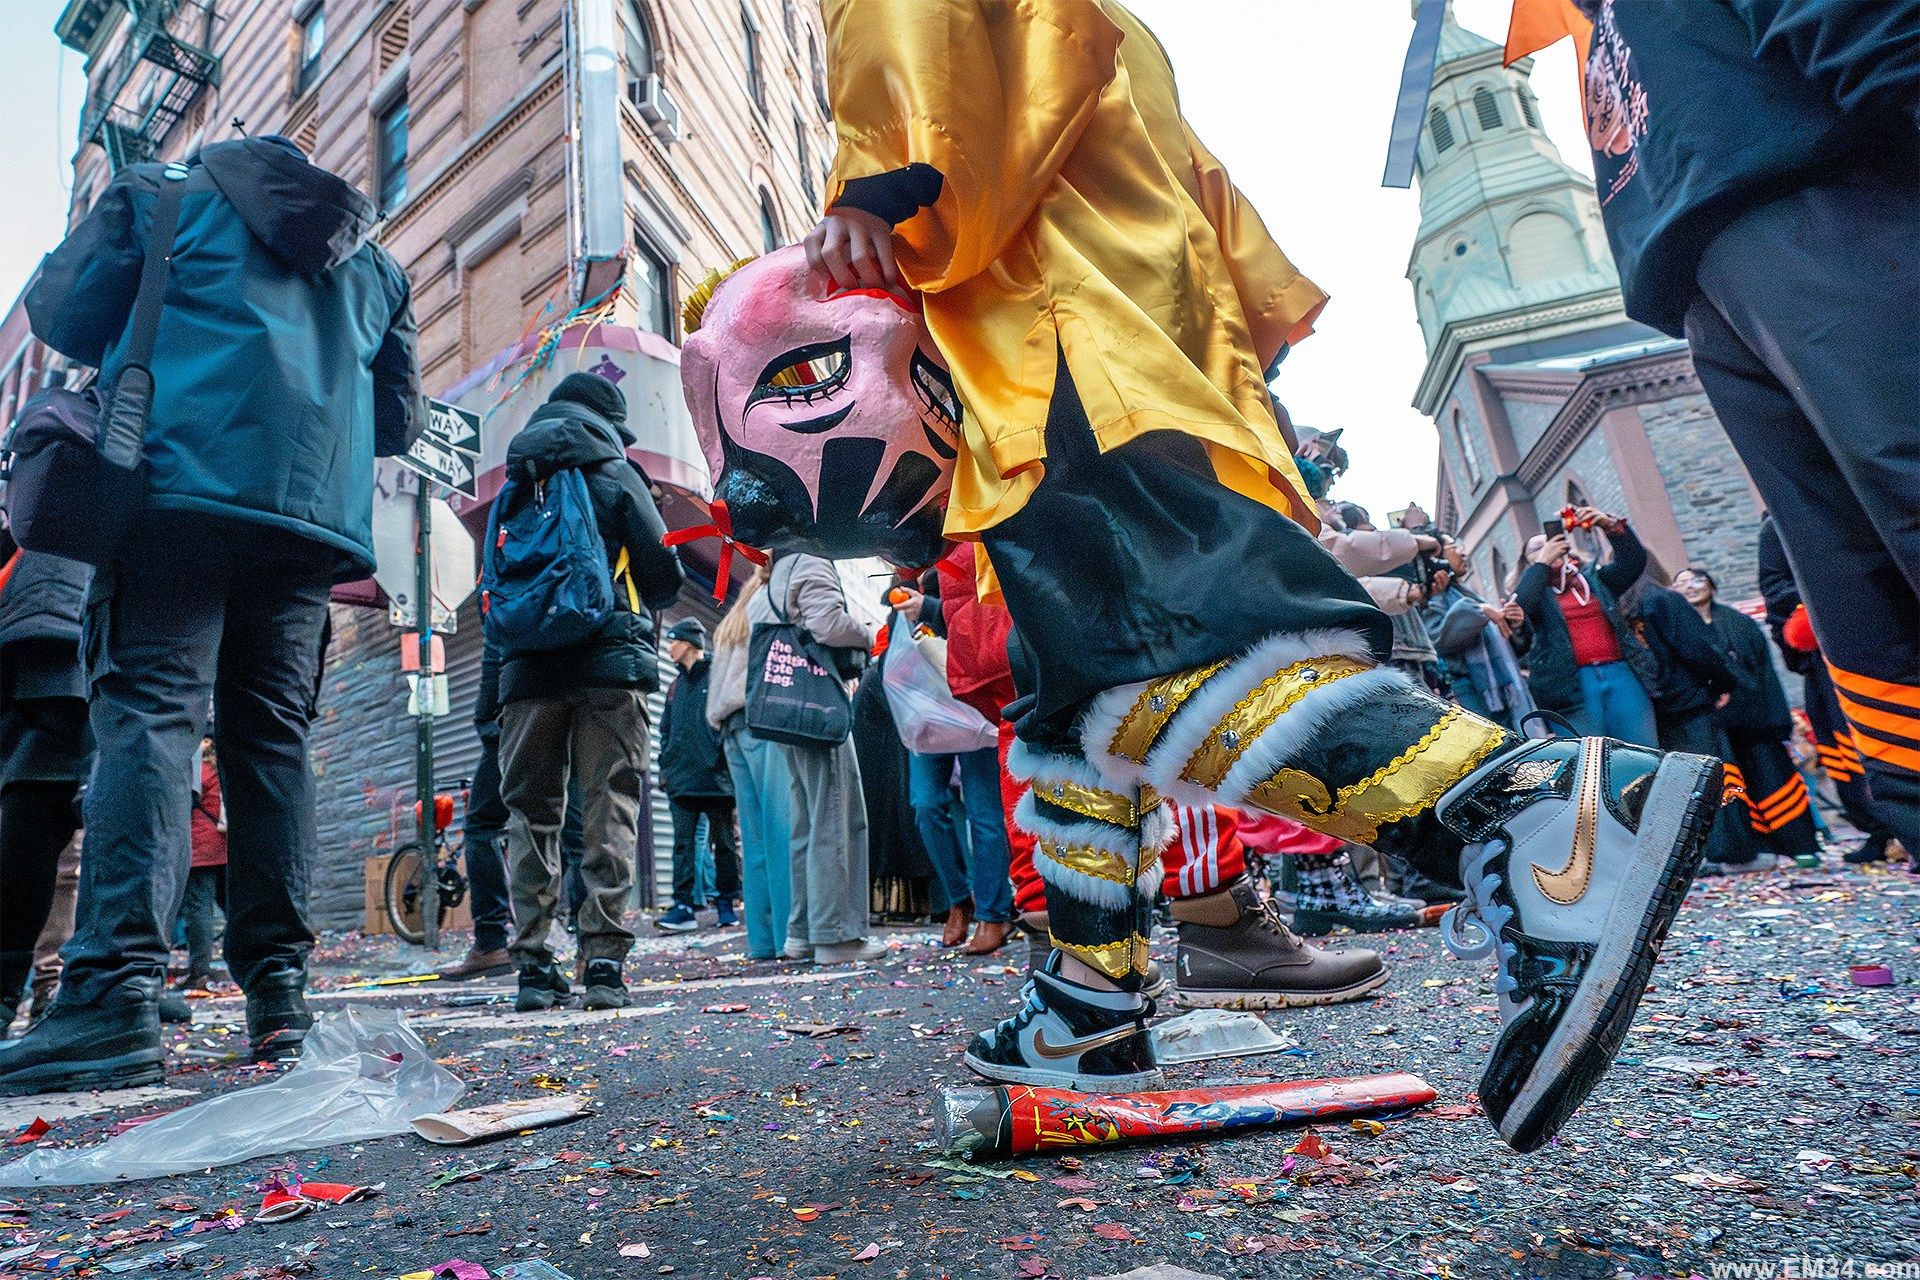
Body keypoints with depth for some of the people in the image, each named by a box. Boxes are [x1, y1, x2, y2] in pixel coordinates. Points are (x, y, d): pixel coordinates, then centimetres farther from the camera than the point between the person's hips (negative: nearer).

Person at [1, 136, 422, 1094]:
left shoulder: (165, 195, 16)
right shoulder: (374, 265, 26)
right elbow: (398, 419, 25)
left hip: (184, 477, -3)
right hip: (316, 513, 4)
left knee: (150, 715, -10)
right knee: (271, 737, 3)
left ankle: (116, 991, -22)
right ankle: (277, 989, 0)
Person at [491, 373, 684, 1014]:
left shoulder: (512, 489, 17)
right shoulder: (616, 476, 4)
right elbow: (665, 574, 2)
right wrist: (634, 606, 21)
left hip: (527, 668, 4)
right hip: (609, 664, -4)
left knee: (531, 812, 5)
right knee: (609, 810, -3)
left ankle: (534, 966, 4)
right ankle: (604, 961, -6)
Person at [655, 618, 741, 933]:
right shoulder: (676, 686, 19)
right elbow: (666, 730, 22)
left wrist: (728, 758, -11)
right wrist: (665, 765, 13)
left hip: (716, 775, -5)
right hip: (682, 777, 5)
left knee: (724, 842, 3)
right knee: (683, 842, -1)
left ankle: (726, 905, 10)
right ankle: (683, 906, -2)